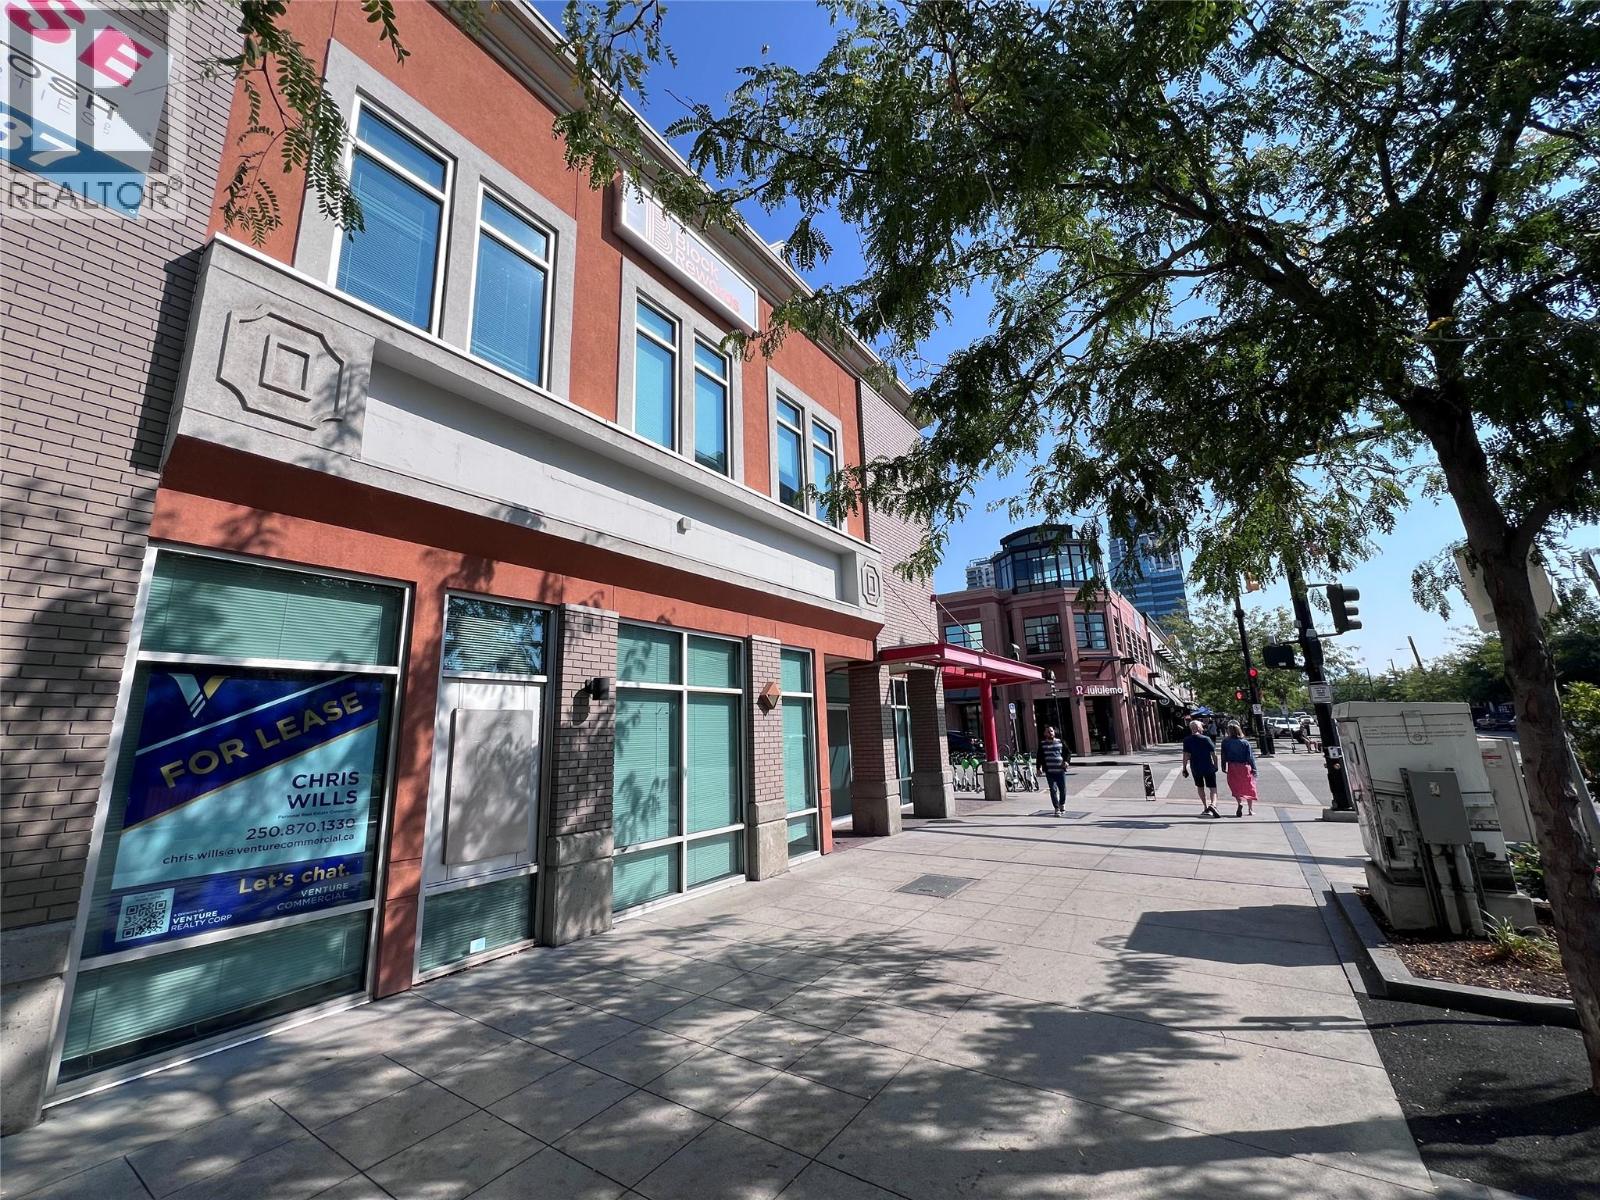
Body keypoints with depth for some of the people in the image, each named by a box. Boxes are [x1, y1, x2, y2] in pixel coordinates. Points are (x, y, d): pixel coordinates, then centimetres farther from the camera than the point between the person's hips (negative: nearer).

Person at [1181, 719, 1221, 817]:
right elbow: (1214, 754, -6)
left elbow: (1186, 756, -7)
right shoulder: (1206, 739, -9)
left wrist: (1184, 769, -1)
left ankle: (1206, 808, 25)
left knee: (1200, 788, 19)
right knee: (1213, 788, 4)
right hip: (1208, 768, -2)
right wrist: (1215, 766, 8)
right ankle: (1213, 804, -21)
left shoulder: (1187, 741, -6)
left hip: (1195, 768, 2)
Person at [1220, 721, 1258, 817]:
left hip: (1232, 767, -1)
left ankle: (1240, 803, -19)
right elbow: (1250, 757, -5)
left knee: (1235, 787, 7)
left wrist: (1224, 767, 10)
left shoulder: (1225, 742, -6)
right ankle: (1251, 809, 21)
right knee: (1248, 787, 14)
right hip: (1245, 766, 1)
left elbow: (1223, 755, 0)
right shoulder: (1245, 743, -6)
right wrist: (1253, 768, 2)